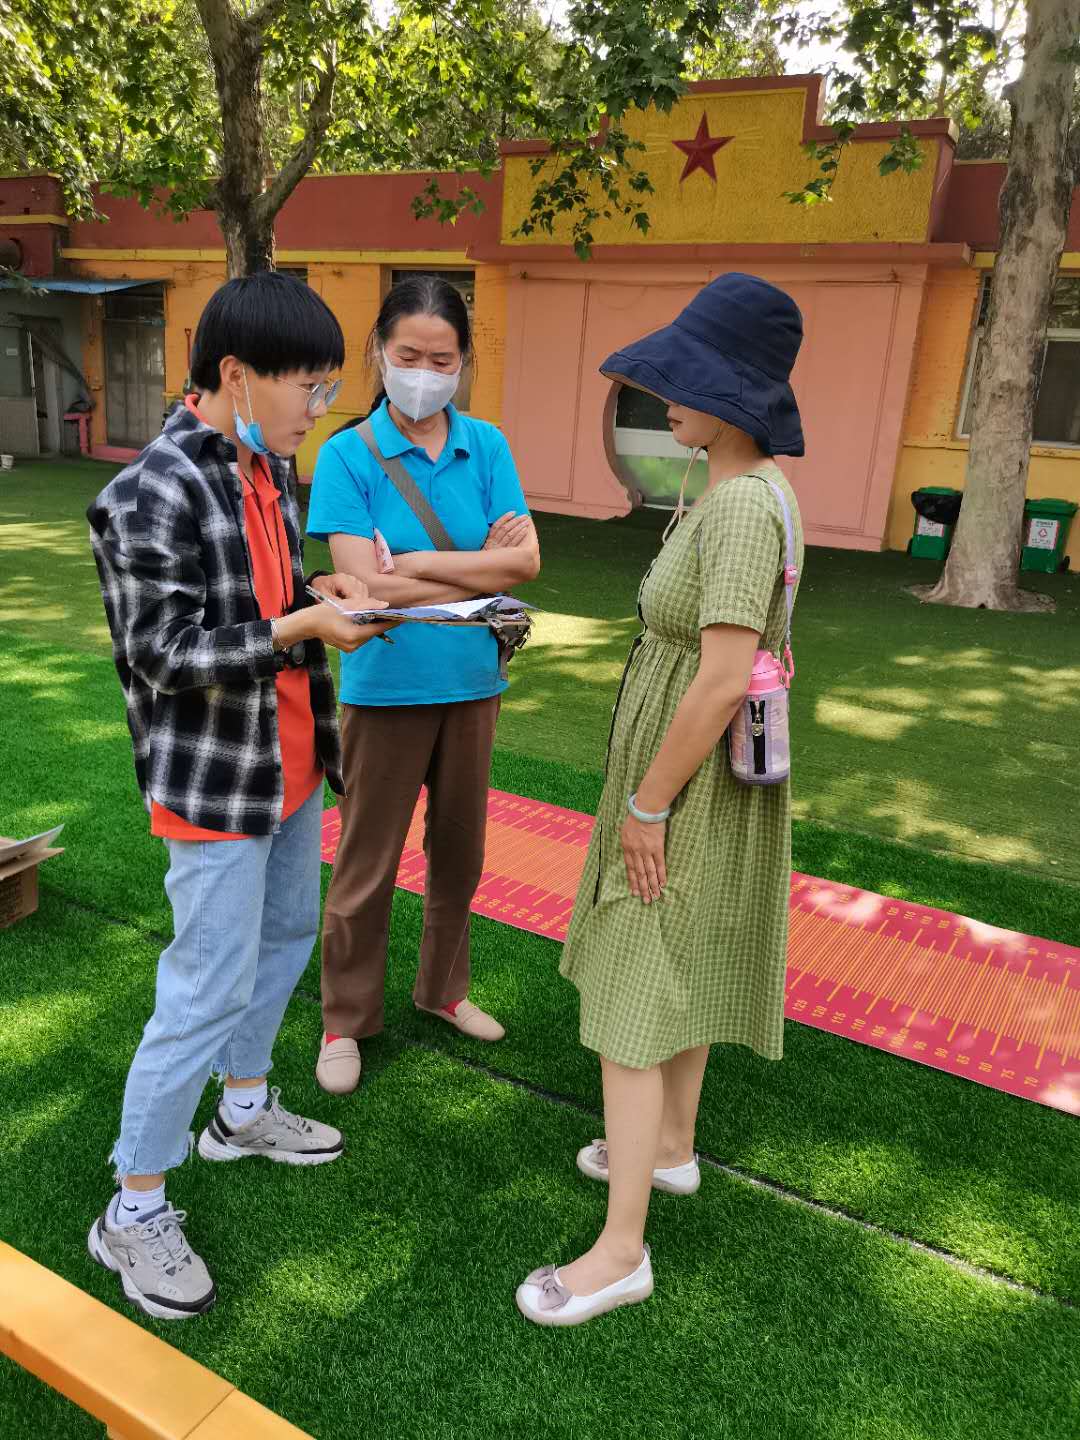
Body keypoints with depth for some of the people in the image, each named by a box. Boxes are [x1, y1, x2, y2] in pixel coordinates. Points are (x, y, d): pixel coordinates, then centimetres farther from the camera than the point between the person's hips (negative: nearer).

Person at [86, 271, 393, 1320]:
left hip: (291, 761, 9)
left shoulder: (269, 467, 6)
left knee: (287, 933, 22)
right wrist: (298, 629, -25)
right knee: (211, 987, -2)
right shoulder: (153, 495, -21)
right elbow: (164, 654, -22)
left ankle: (243, 1106, 45)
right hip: (216, 782, -9)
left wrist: (318, 588, 3)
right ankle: (134, 1211, 18)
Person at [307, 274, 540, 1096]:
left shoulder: (486, 446, 0)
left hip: (471, 681, 4)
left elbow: (526, 559, -9)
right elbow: (363, 582, -18)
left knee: (460, 850, 17)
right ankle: (347, 1020, 27)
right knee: (367, 864, 8)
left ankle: (444, 989, 39)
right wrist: (479, 573, -13)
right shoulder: (349, 454, -9)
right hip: (386, 686, -3)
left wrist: (417, 564, -16)